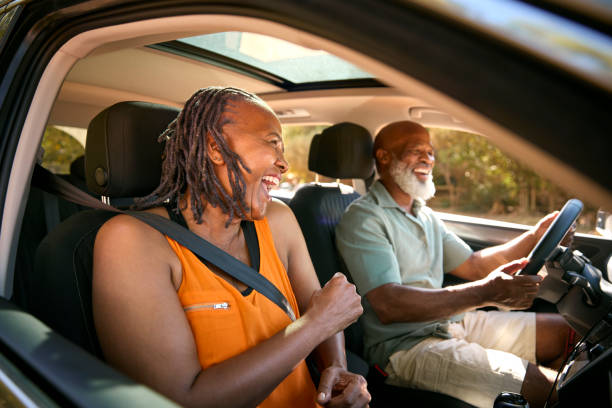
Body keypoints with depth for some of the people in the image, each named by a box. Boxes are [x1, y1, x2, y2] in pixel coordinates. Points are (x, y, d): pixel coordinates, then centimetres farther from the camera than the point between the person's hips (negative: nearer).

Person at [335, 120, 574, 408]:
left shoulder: (425, 216, 16)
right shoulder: (363, 218, -14)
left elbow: (474, 266, 19)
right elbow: (388, 306, -25)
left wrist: (536, 236, 7)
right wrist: (485, 293, -30)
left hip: (453, 322, 9)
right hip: (404, 344, -9)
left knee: (566, 331, 8)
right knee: (542, 385, -19)